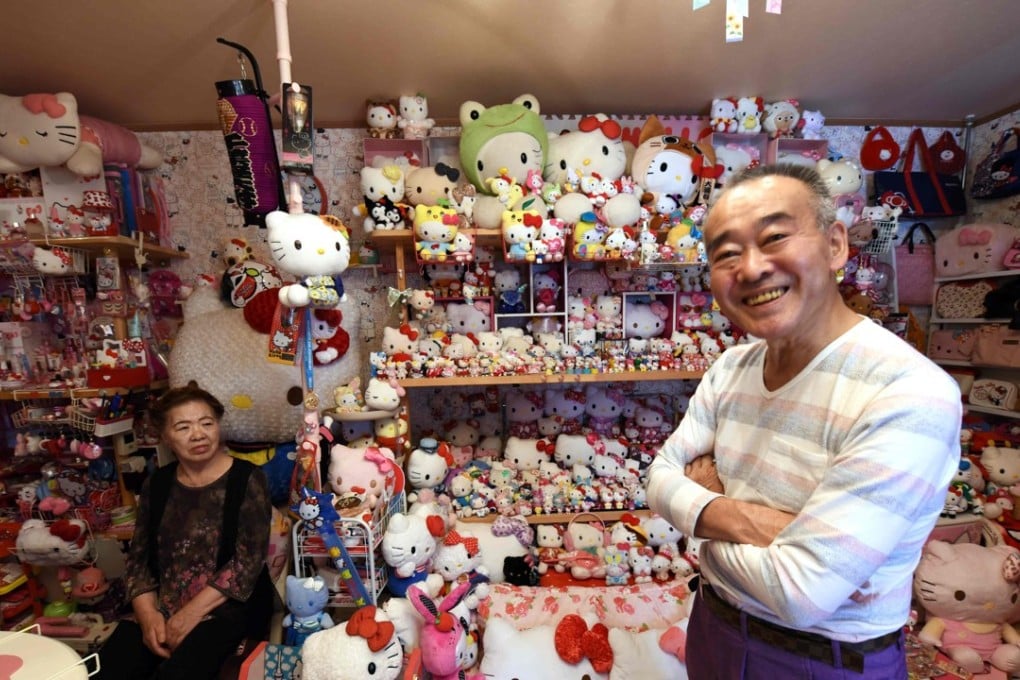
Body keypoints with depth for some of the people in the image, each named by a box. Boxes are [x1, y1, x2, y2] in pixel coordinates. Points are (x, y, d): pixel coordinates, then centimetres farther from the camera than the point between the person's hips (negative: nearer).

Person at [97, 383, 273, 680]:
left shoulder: (247, 480, -8)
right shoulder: (156, 484, 9)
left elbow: (249, 560, -13)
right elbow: (138, 557, 9)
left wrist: (191, 613, -19)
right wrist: (148, 613, -7)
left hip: (226, 606, -5)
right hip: (162, 609, 5)